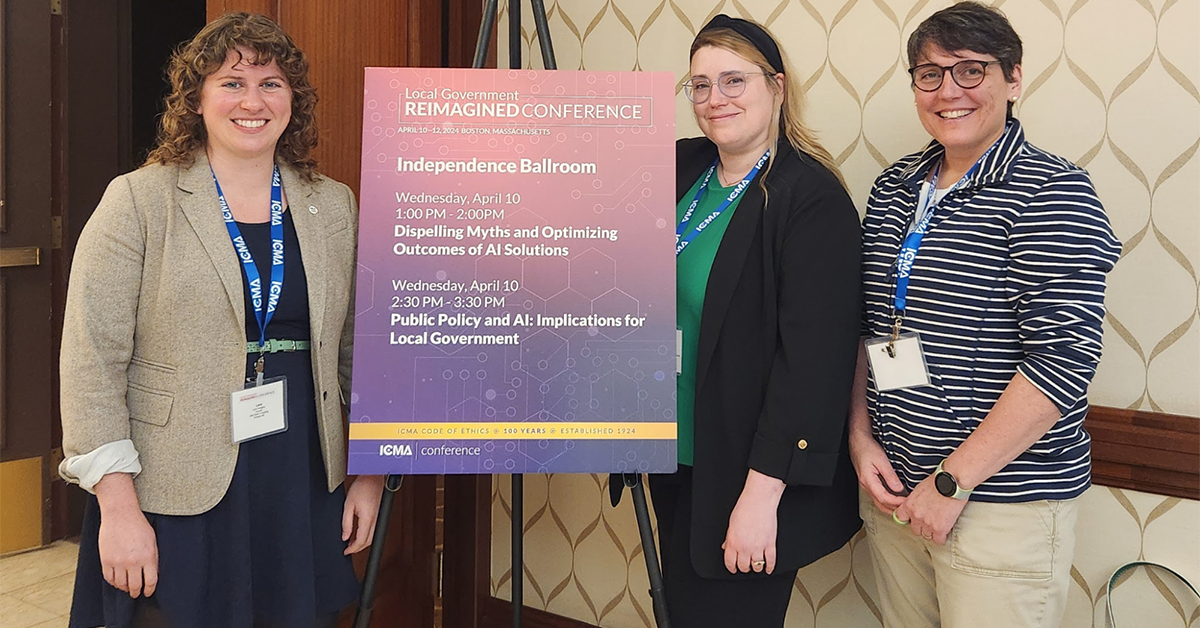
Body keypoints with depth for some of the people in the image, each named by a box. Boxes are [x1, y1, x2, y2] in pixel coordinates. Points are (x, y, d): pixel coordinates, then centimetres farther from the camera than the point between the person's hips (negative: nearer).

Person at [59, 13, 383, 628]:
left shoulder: (334, 206, 7)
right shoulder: (138, 201, -5)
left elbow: (357, 352, 11)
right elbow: (91, 360, -9)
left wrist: (370, 473, 7)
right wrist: (117, 506, -13)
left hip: (305, 496, 4)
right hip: (175, 503, -3)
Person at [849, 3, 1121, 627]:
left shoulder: (1052, 193, -11)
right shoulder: (895, 187, 9)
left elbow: (1062, 359, -18)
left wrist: (954, 481, -17)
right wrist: (861, 436, 1)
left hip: (1003, 503, -6)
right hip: (893, 486, 6)